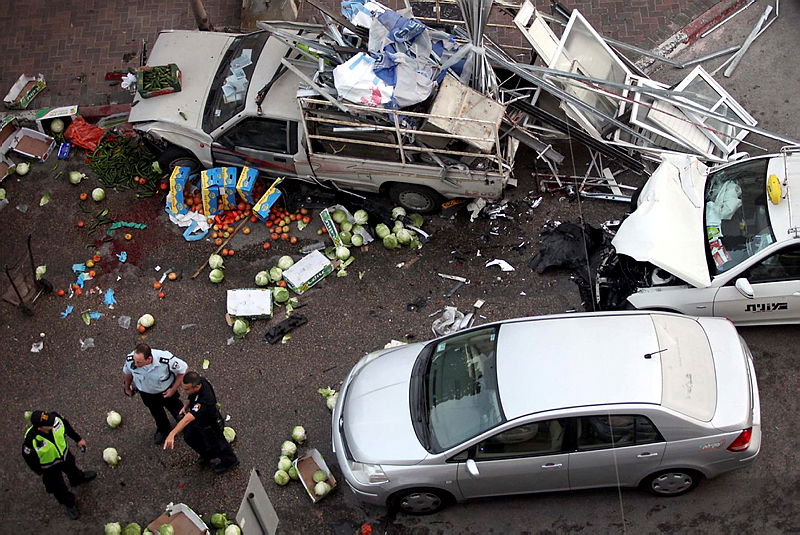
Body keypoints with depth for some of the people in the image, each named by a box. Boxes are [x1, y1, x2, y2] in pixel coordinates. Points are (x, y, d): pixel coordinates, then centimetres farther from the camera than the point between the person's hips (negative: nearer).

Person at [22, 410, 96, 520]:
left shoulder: (55, 418, -34)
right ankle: (69, 504, 51)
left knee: (71, 468, 37)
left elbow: (67, 426, -9)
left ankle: (79, 478, 72)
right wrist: (41, 472, -8)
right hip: (50, 467, -4)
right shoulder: (31, 441, -44)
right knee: (58, 487, 21)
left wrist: (78, 439, 5)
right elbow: (29, 458, -22)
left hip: (65, 454, 4)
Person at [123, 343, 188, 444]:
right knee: (156, 412, 28)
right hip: (146, 393, 2)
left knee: (173, 406, 29)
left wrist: (173, 389, -18)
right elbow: (127, 372, -10)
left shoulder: (166, 361, -45)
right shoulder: (130, 360, -36)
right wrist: (127, 388, 7)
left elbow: (182, 369, -25)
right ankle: (163, 429, 60)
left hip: (166, 390, -2)